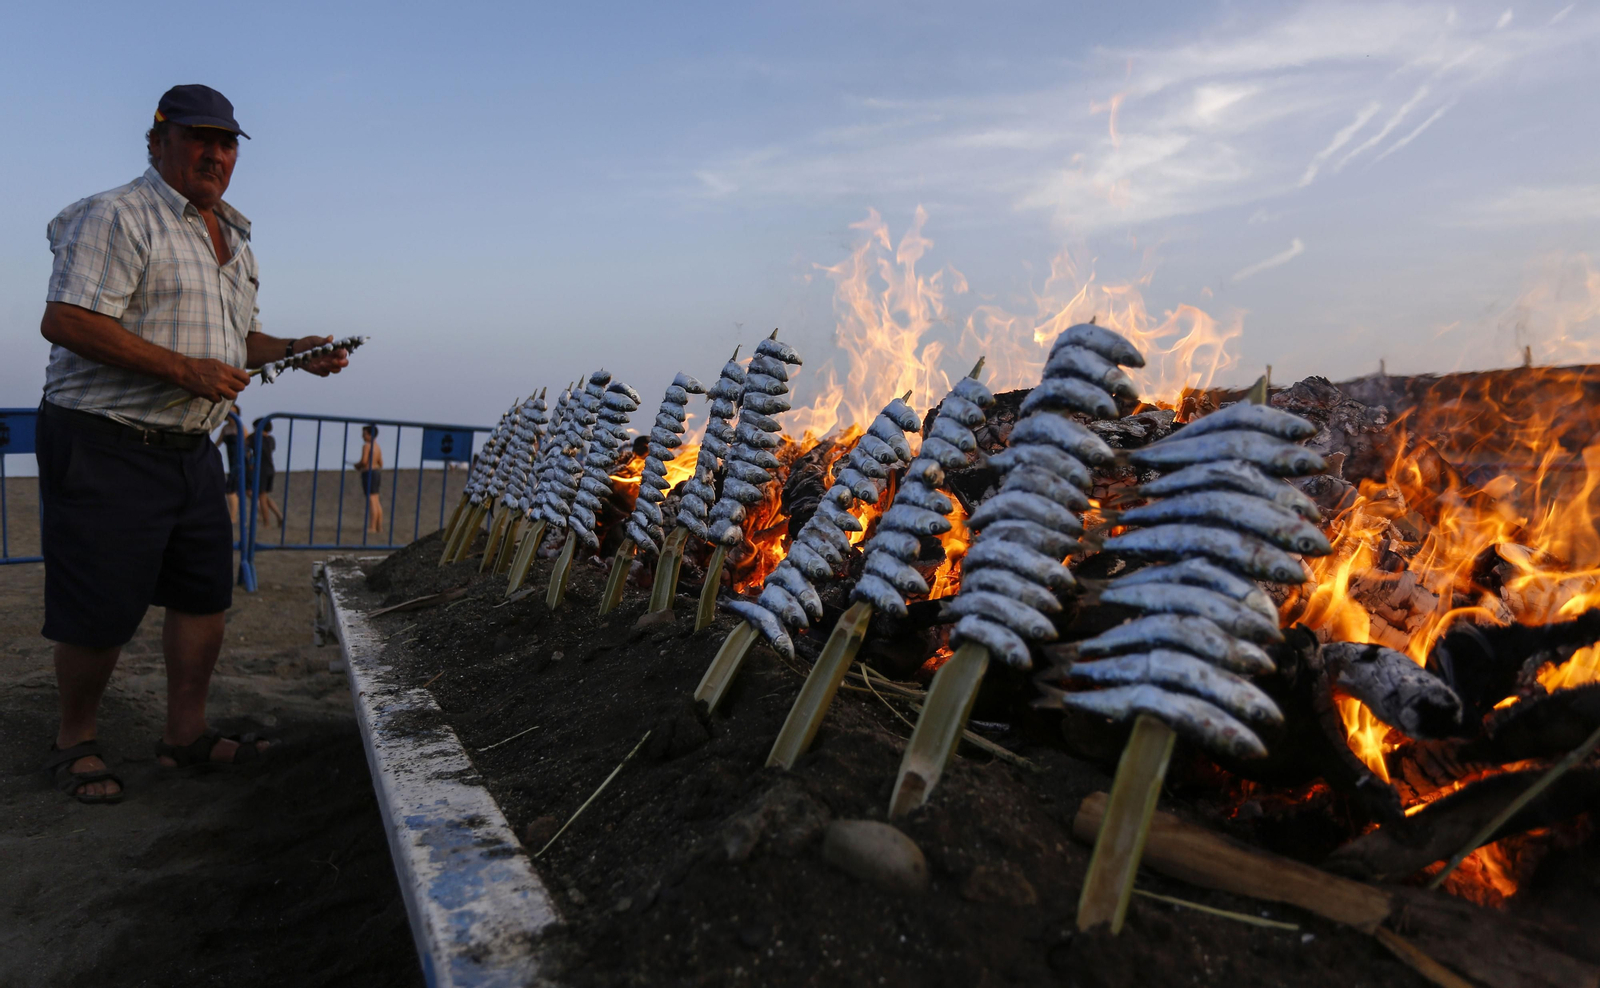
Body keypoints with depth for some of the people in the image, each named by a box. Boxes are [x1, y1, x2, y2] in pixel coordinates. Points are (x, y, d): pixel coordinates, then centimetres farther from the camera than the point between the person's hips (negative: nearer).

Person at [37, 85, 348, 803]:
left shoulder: (234, 238, 17)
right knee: (101, 613, 0)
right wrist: (186, 370, -23)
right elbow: (64, 320, -20)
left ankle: (185, 732, 24)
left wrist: (294, 351, 6)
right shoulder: (117, 216, -10)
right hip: (104, 444, -8)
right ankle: (74, 743, 22)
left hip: (191, 448, 8)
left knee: (204, 593, 11)